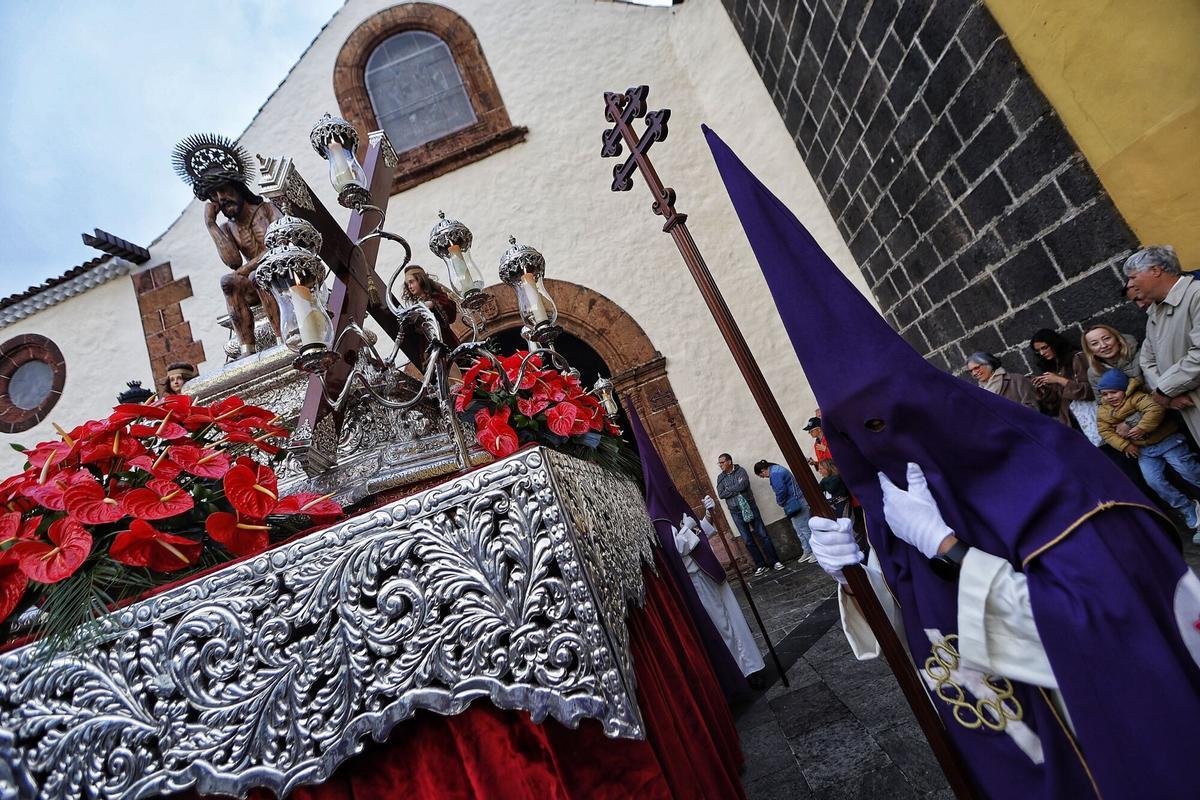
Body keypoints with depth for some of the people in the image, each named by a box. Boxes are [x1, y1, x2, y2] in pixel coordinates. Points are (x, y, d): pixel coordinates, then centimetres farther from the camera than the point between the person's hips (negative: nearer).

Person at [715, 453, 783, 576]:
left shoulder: (740, 471, -2)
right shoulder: (720, 477, 6)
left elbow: (743, 485, -21)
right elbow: (721, 495, -6)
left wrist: (728, 489, -9)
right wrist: (737, 490, -12)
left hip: (749, 506, -2)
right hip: (736, 512, 3)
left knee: (762, 535, 0)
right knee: (748, 540, 4)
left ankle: (775, 561, 9)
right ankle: (760, 565, 12)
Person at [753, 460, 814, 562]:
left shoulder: (774, 474, -18)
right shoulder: (778, 469, 15)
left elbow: (781, 491, -24)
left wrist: (781, 503, -6)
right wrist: (782, 502, 16)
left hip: (796, 503, -11)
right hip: (798, 502, 11)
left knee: (804, 529, -3)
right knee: (800, 530, 17)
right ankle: (808, 552, 24)